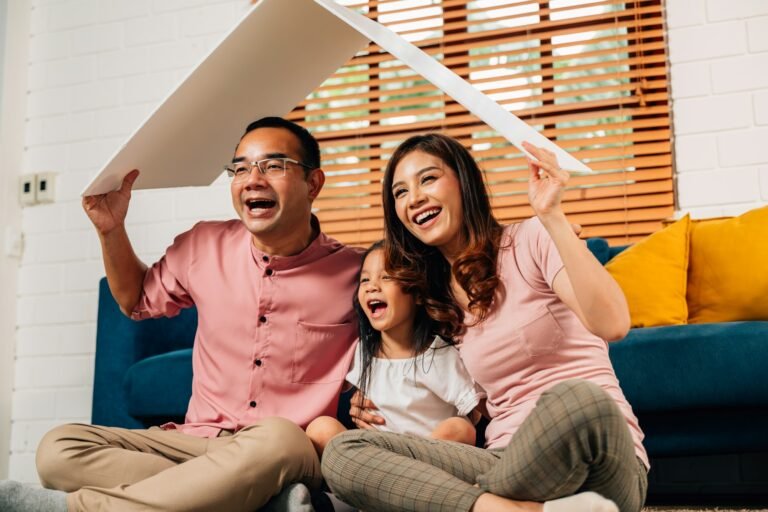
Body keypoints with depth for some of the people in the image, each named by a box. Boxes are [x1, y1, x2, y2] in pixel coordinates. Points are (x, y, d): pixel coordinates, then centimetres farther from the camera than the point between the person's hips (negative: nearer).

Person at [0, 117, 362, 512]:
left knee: (276, 439, -40)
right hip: (196, 440, 4)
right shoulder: (205, 247, 4)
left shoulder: (352, 272, -6)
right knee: (59, 448, -18)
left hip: (294, 449, -4)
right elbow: (137, 299, 24)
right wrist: (111, 229, 10)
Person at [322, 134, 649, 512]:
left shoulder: (532, 240, -3)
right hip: (514, 465, 6)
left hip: (600, 464, -5)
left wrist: (552, 215, -23)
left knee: (576, 399, -42)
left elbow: (612, 324, -19)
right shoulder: (436, 296, 15)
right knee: (343, 452, -16)